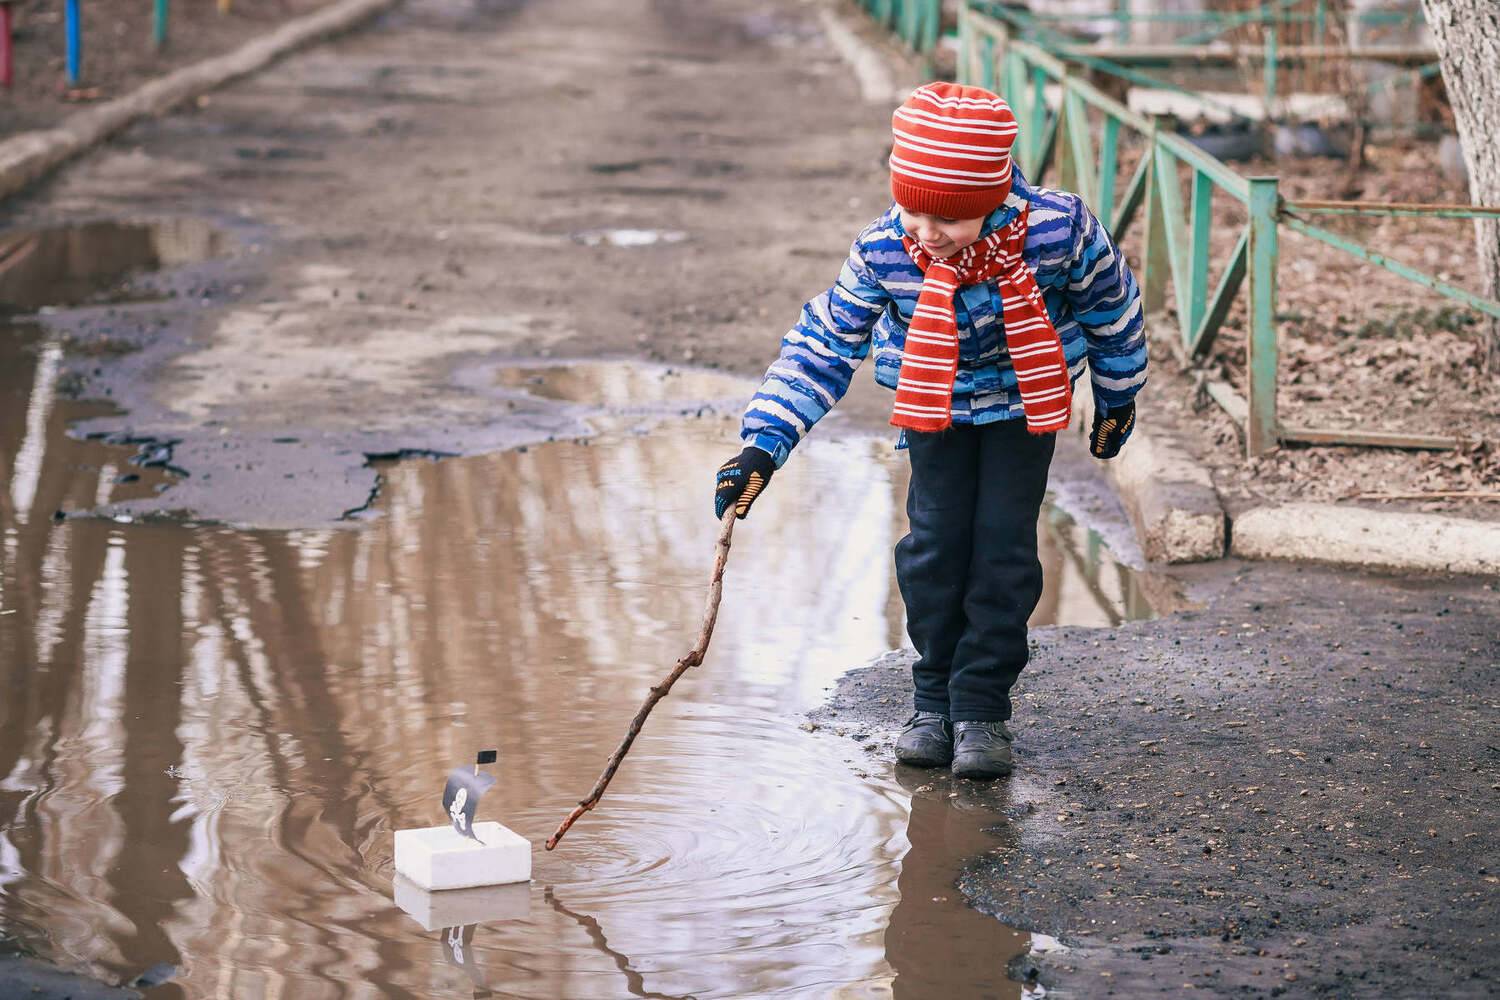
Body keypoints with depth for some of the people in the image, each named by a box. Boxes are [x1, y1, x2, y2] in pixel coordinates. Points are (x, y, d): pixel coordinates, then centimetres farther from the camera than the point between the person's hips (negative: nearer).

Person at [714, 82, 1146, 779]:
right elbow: (823, 345, -16)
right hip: (935, 405, 1)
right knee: (935, 540, -4)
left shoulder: (1058, 231, -29)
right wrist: (763, 445, -24)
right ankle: (935, 698, 12)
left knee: (1003, 543, -6)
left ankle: (982, 707, 4)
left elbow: (1109, 302, -8)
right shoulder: (883, 252, -26)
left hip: (1024, 402, -1)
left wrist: (1117, 398, 6)